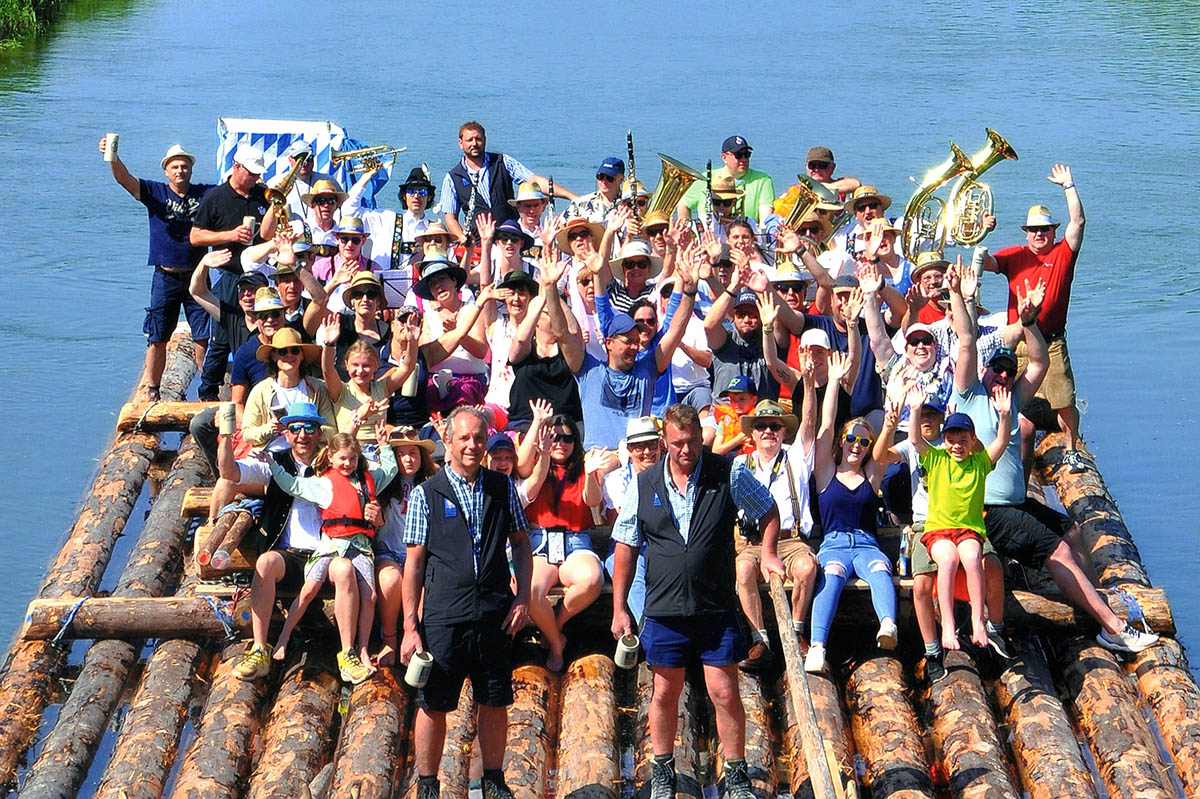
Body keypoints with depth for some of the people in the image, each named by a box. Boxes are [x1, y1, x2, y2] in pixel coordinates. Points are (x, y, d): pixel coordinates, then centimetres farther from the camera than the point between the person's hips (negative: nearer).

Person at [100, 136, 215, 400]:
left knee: (203, 338, 1)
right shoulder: (155, 192, 1)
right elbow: (124, 178, -11)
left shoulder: (204, 193, 5)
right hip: (165, 277, -1)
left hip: (196, 277, 1)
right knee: (157, 338, 2)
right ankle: (152, 389, 10)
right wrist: (113, 158, -32)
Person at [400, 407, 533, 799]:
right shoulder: (425, 494, 0)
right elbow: (414, 563, 0)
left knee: (495, 704, 10)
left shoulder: (502, 488, 8)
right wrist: (410, 627, -4)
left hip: (495, 615, 2)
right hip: (443, 616, -2)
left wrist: (523, 597, 1)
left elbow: (521, 543, 14)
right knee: (434, 705, 3)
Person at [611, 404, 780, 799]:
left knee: (725, 693, -1)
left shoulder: (729, 474, -3)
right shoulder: (644, 485, 1)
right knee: (665, 694, 11)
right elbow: (626, 547, 7)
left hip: (717, 607, -1)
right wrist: (619, 608, 5)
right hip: (664, 610, 1)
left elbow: (768, 512, 12)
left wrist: (768, 555, -4)